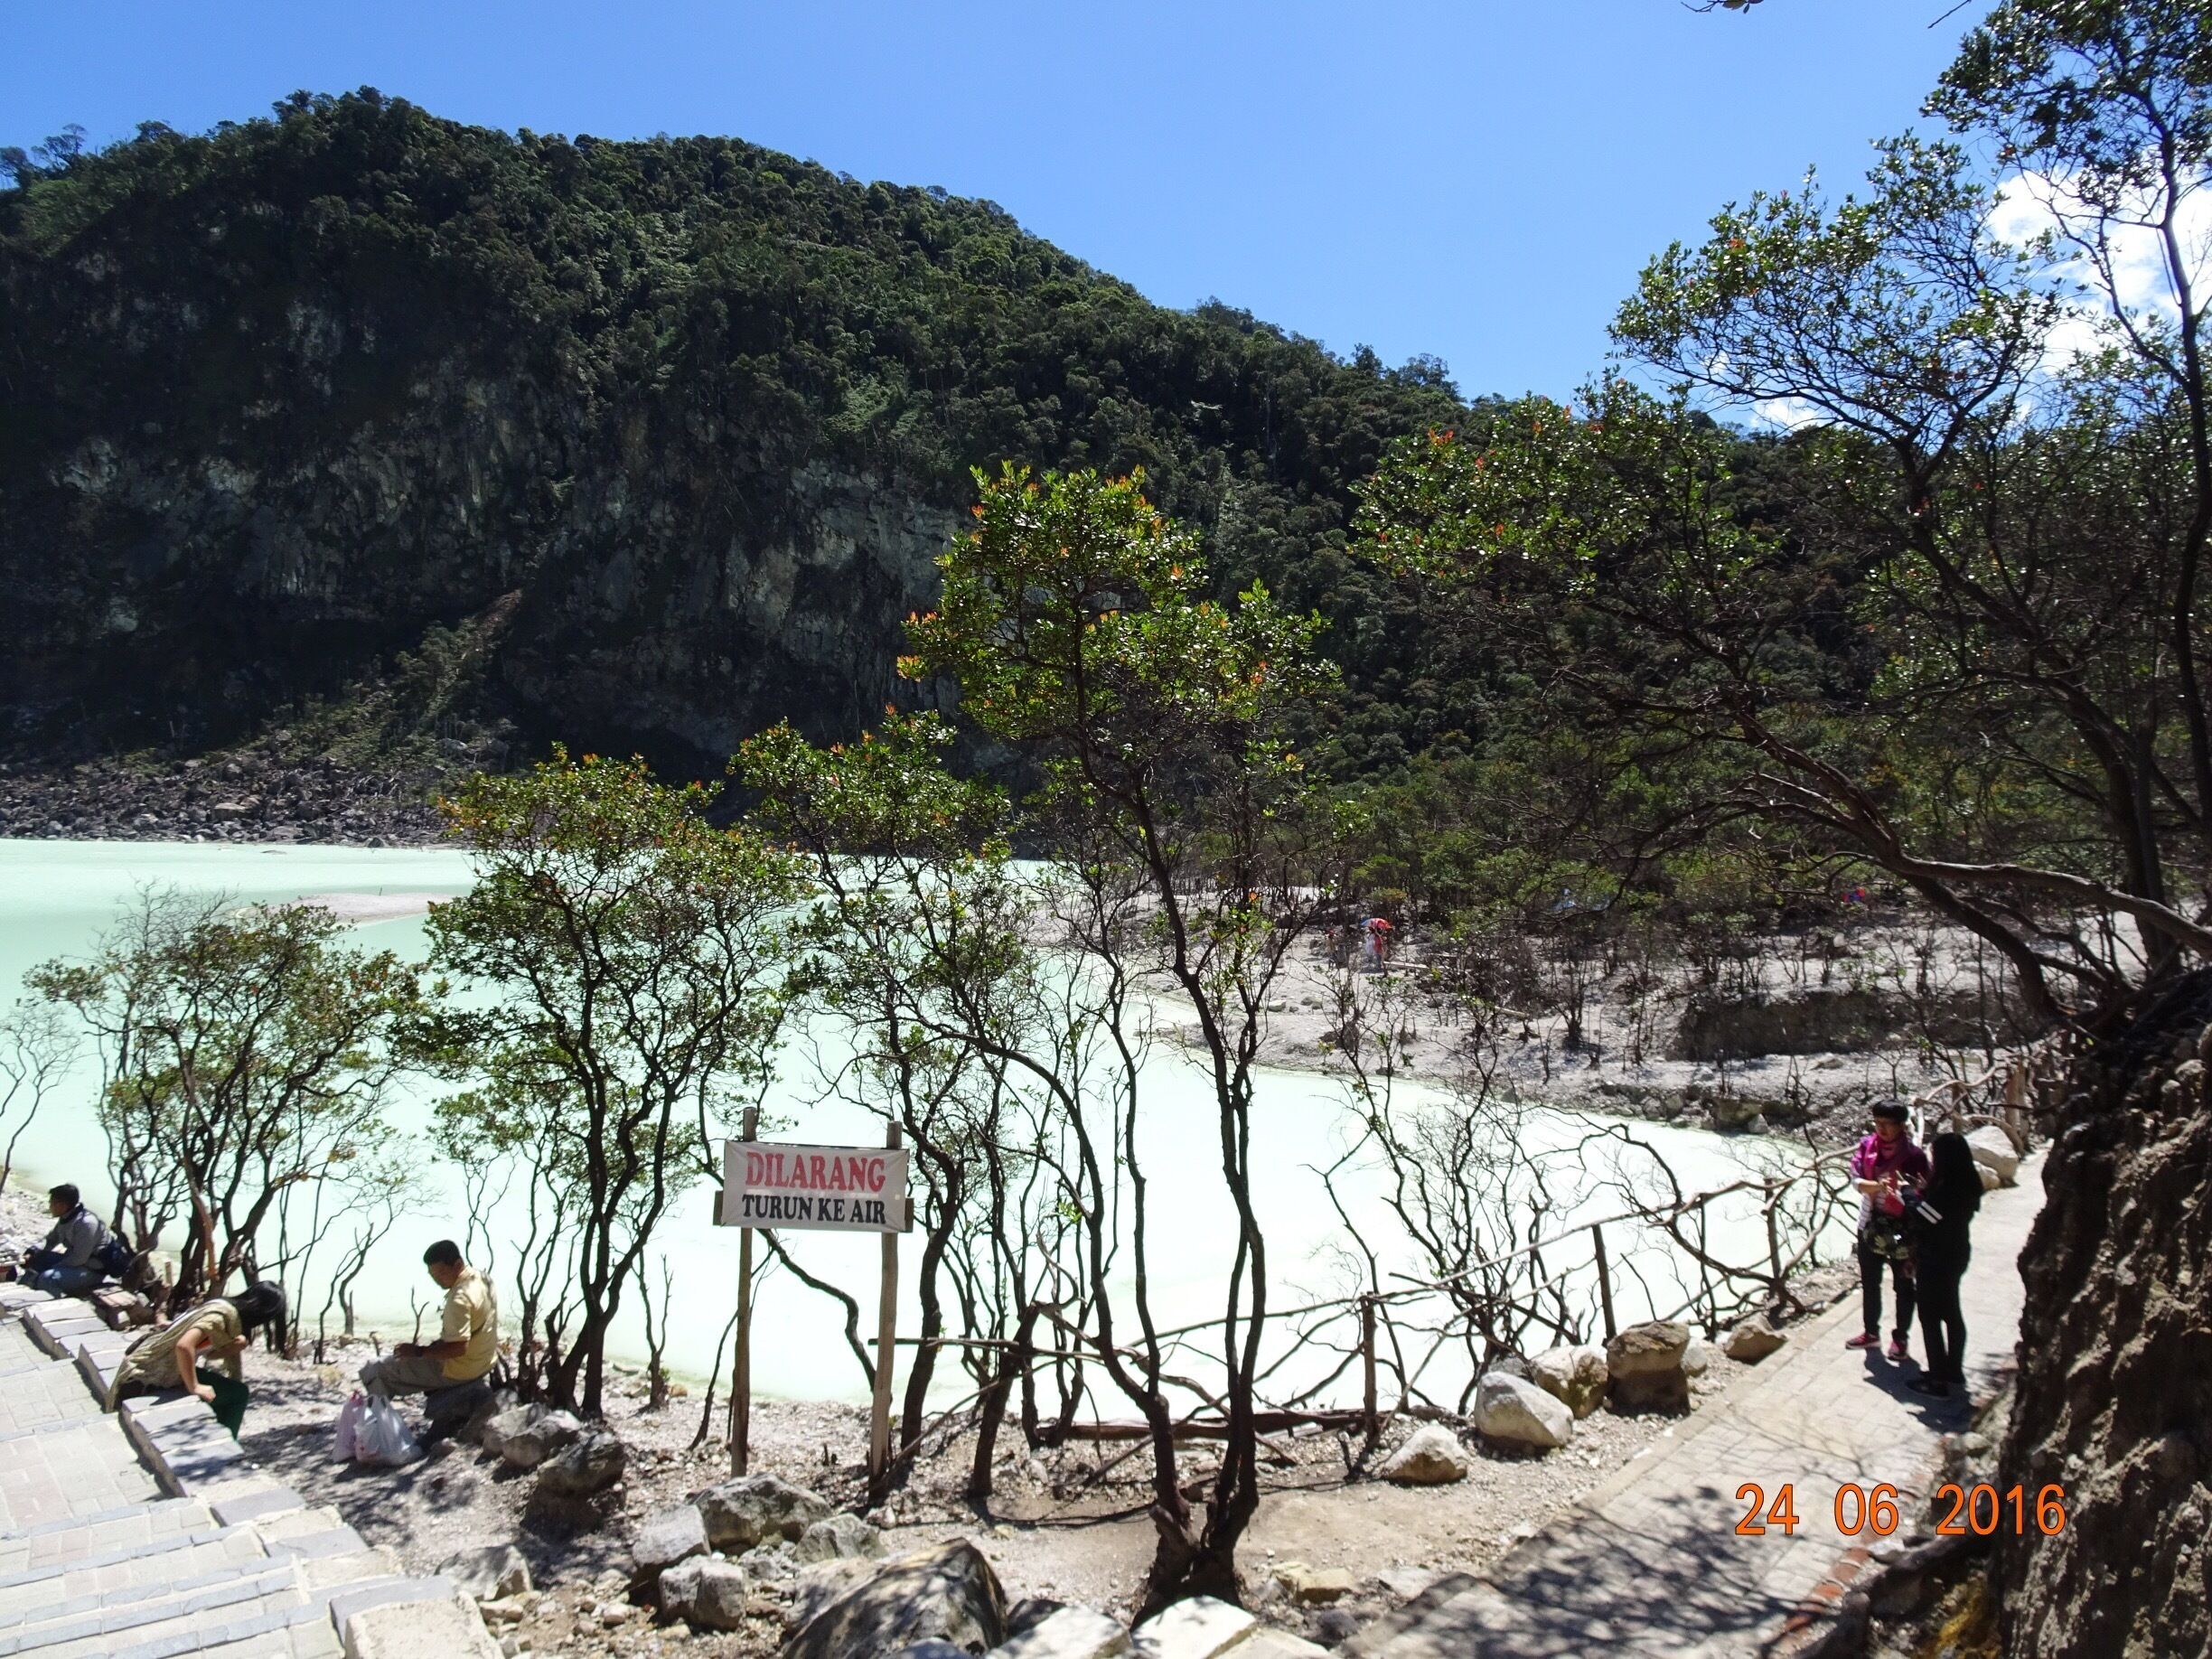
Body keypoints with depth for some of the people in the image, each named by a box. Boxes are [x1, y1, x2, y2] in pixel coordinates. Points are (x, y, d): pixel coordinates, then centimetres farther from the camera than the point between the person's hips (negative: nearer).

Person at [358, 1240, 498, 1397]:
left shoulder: (460, 1299, -27)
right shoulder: (480, 1277, 2)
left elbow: (458, 1348, -30)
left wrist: (418, 1351, -20)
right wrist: (435, 1345, 14)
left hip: (458, 1371, -9)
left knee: (373, 1371, -1)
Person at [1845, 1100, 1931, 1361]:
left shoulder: (1913, 1155, -14)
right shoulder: (1867, 1146, -4)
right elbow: (1856, 1180, -10)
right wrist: (1878, 1186, -27)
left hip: (1902, 1229, -4)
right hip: (1870, 1226, 4)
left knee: (1903, 1286, 11)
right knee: (1869, 1282, 17)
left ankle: (1900, 1337, 27)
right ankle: (1871, 1332, 34)